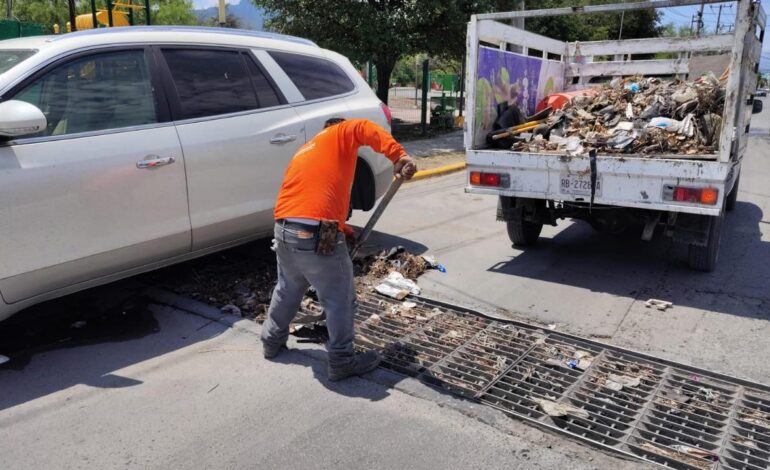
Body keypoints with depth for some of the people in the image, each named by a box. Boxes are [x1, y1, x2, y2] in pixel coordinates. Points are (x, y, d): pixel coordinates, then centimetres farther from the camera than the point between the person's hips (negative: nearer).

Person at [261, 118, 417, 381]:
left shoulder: (305, 151, 30)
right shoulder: (341, 134, 10)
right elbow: (366, 129, -13)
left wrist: (345, 231, 28)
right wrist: (398, 156, -25)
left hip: (283, 231, 8)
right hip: (317, 235, -8)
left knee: (287, 289, 29)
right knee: (340, 300, 7)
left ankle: (272, 341, 43)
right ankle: (341, 362, 16)